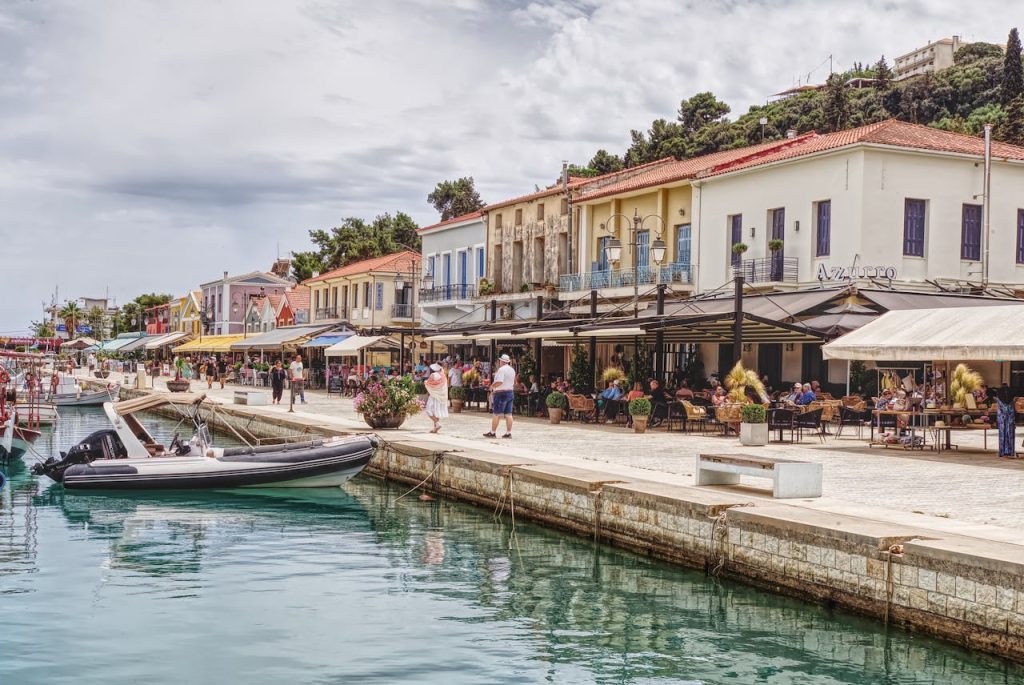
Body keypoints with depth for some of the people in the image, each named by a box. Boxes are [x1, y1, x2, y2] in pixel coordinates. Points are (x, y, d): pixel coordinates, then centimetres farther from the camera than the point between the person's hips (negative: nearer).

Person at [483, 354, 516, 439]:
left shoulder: (501, 369, -14)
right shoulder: (512, 370, 13)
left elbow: (499, 382, -23)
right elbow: (514, 383, 19)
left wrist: (492, 386, -8)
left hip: (501, 393, -8)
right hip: (510, 393, 8)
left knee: (496, 414, -2)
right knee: (508, 414, 5)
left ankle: (492, 432, 1)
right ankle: (508, 433, 4)